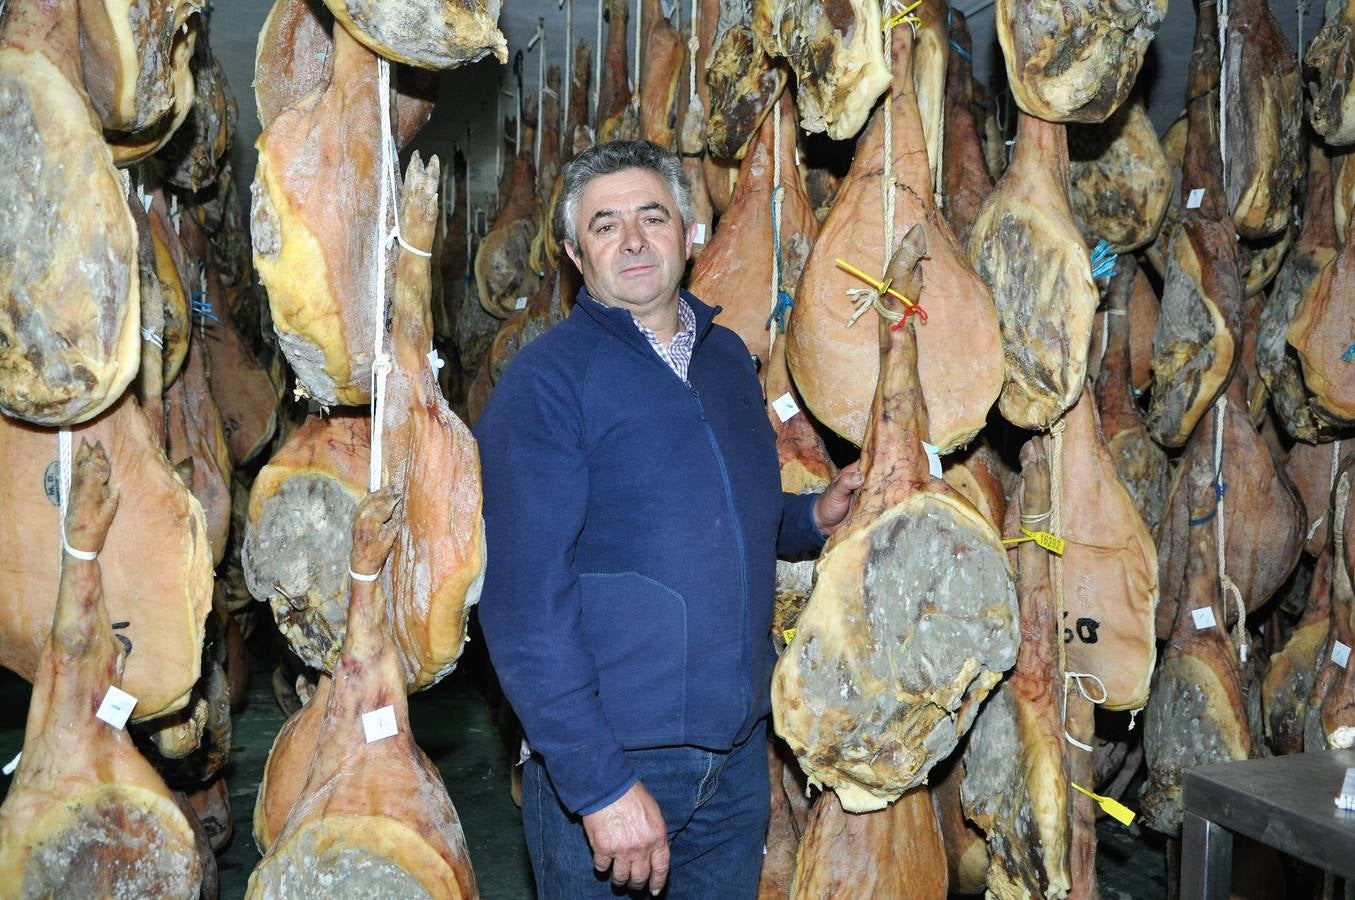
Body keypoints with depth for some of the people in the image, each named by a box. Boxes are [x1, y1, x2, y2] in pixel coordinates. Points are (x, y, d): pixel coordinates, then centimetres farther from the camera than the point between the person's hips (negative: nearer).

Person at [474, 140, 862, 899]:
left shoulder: (728, 355, 8)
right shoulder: (548, 379, -13)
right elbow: (525, 600, -19)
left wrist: (815, 519, 2)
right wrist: (599, 780, -23)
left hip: (740, 744, 6)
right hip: (606, 753, -6)